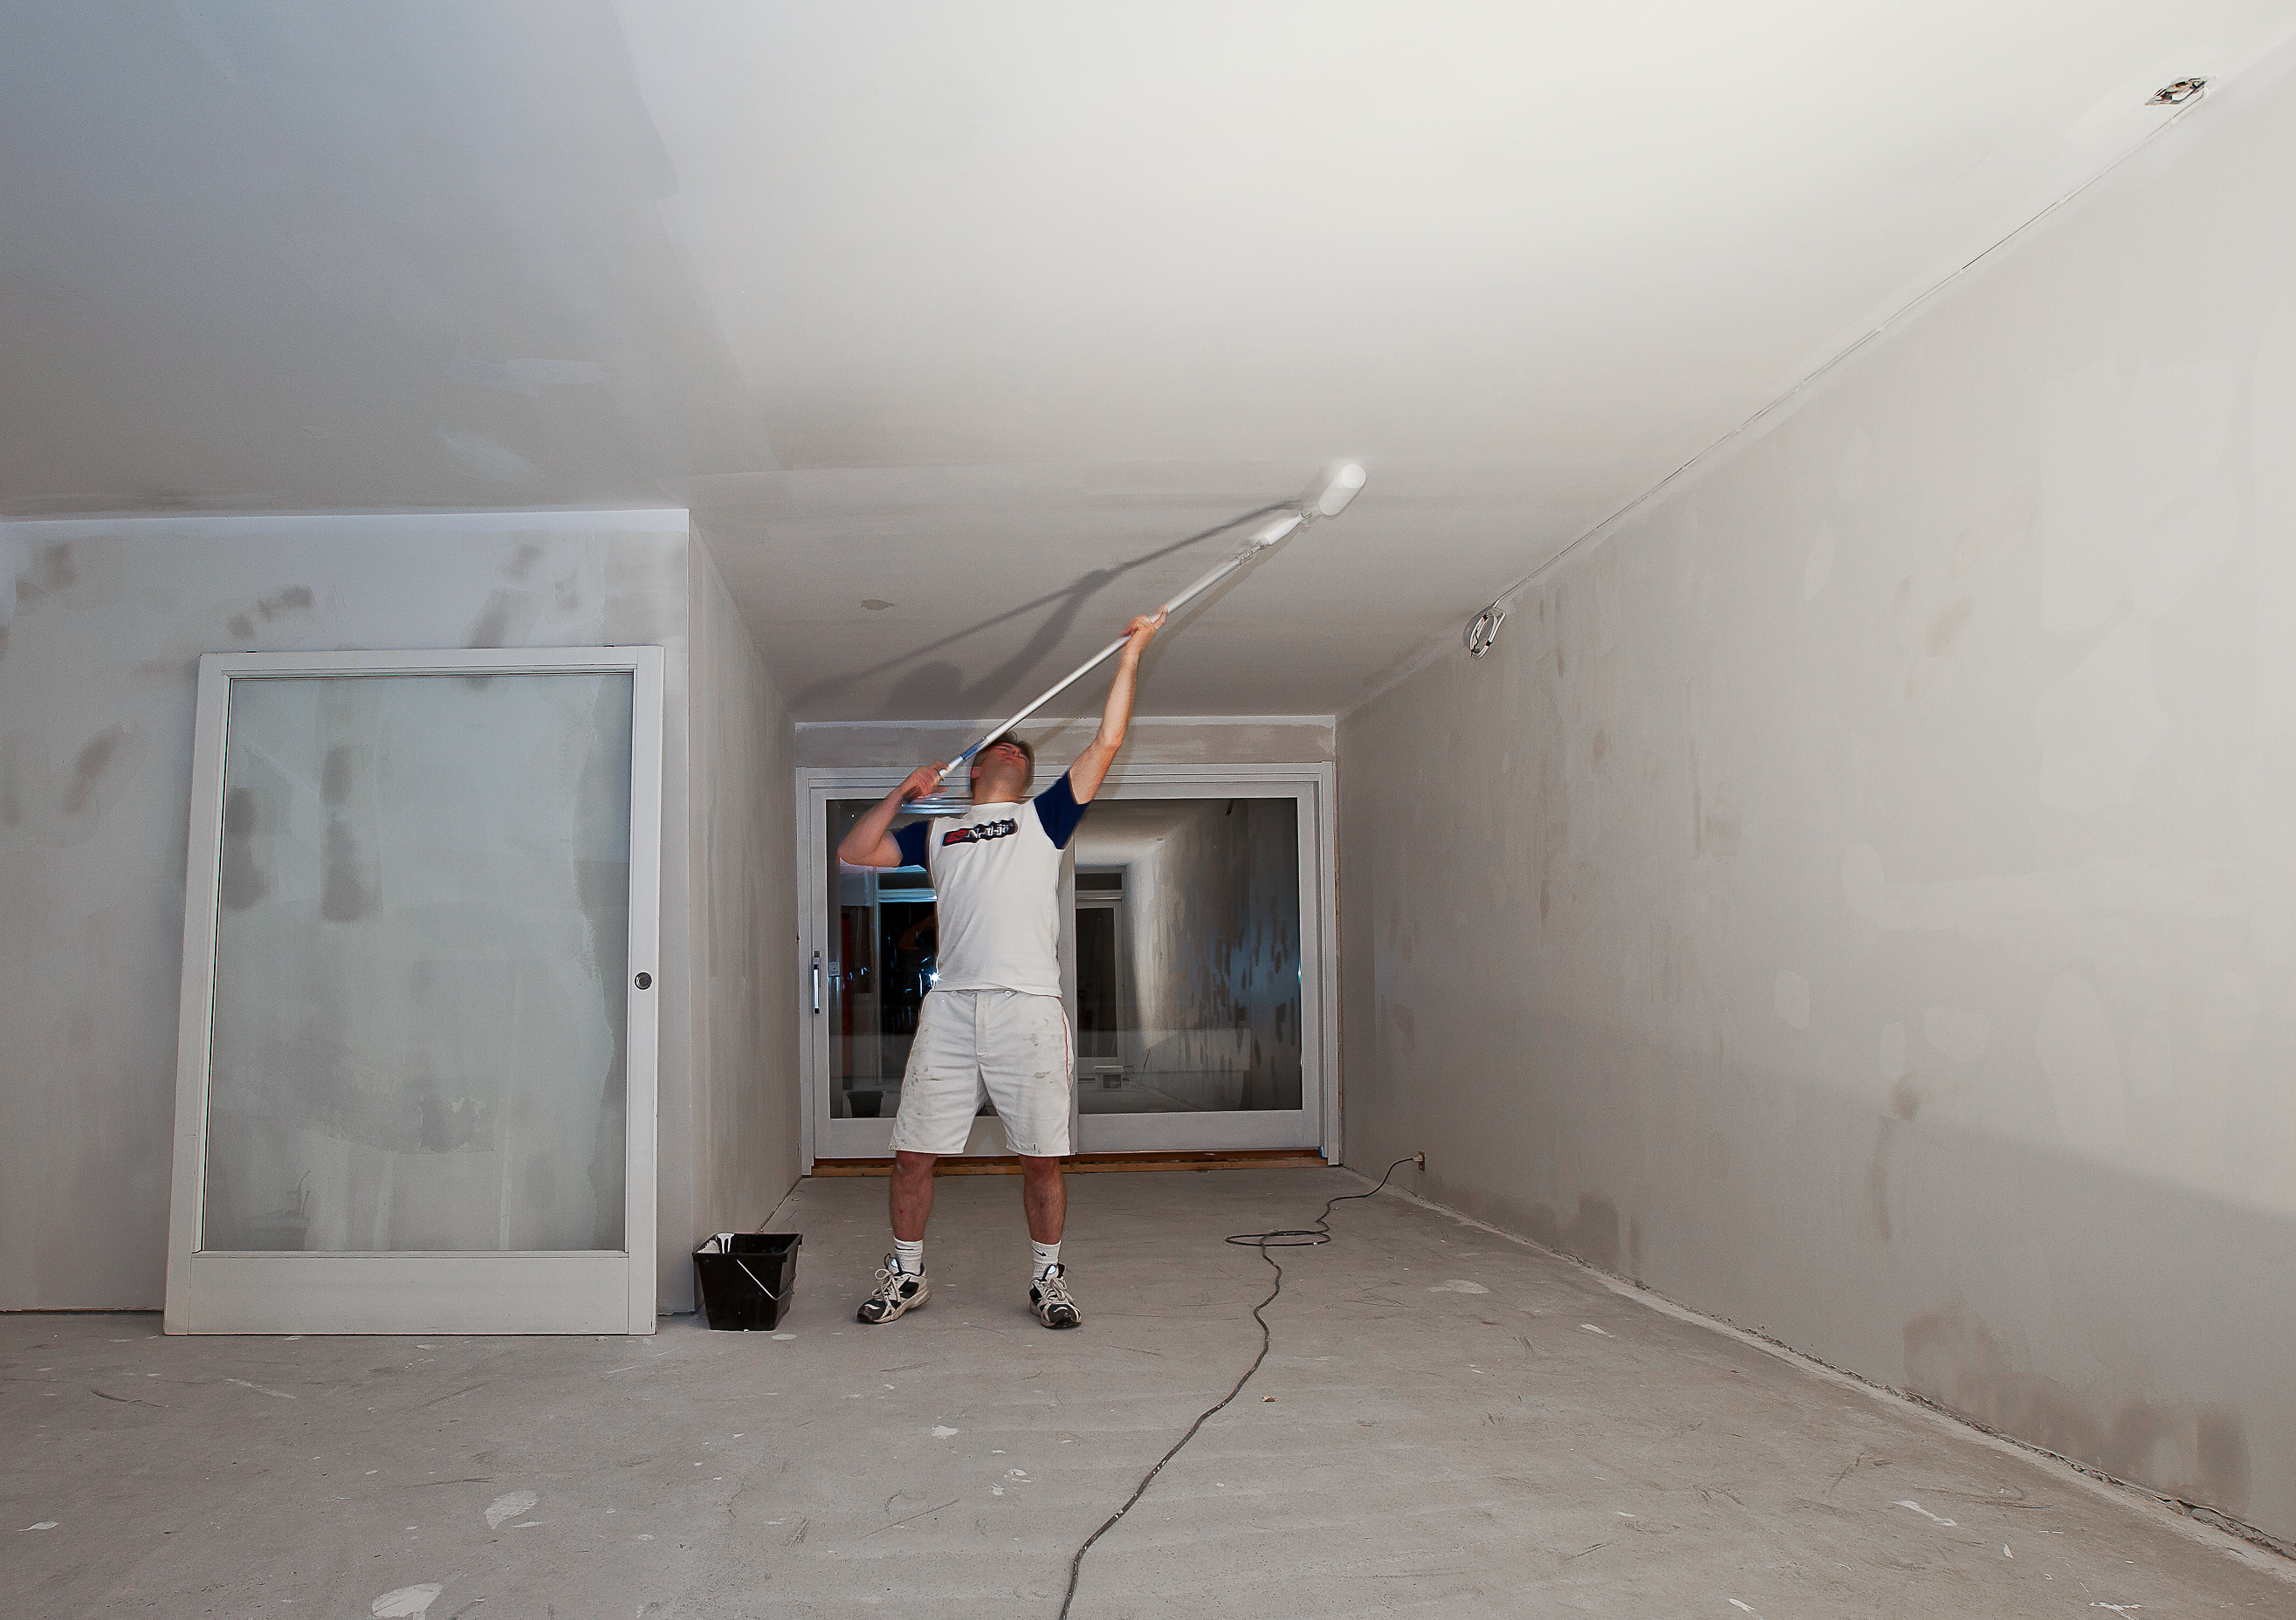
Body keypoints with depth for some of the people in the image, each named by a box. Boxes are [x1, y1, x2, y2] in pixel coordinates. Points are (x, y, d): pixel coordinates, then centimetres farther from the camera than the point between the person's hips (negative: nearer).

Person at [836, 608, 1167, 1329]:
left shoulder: (1044, 818, 17)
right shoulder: (937, 832, 22)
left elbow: (1106, 744, 11)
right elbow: (853, 853, 17)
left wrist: (1130, 655, 9)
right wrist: (901, 793, 10)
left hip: (1029, 1007, -1)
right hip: (951, 1006, 2)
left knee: (1040, 1157, 1)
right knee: (913, 1154, 3)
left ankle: (1047, 1278, 18)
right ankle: (906, 1275, 21)